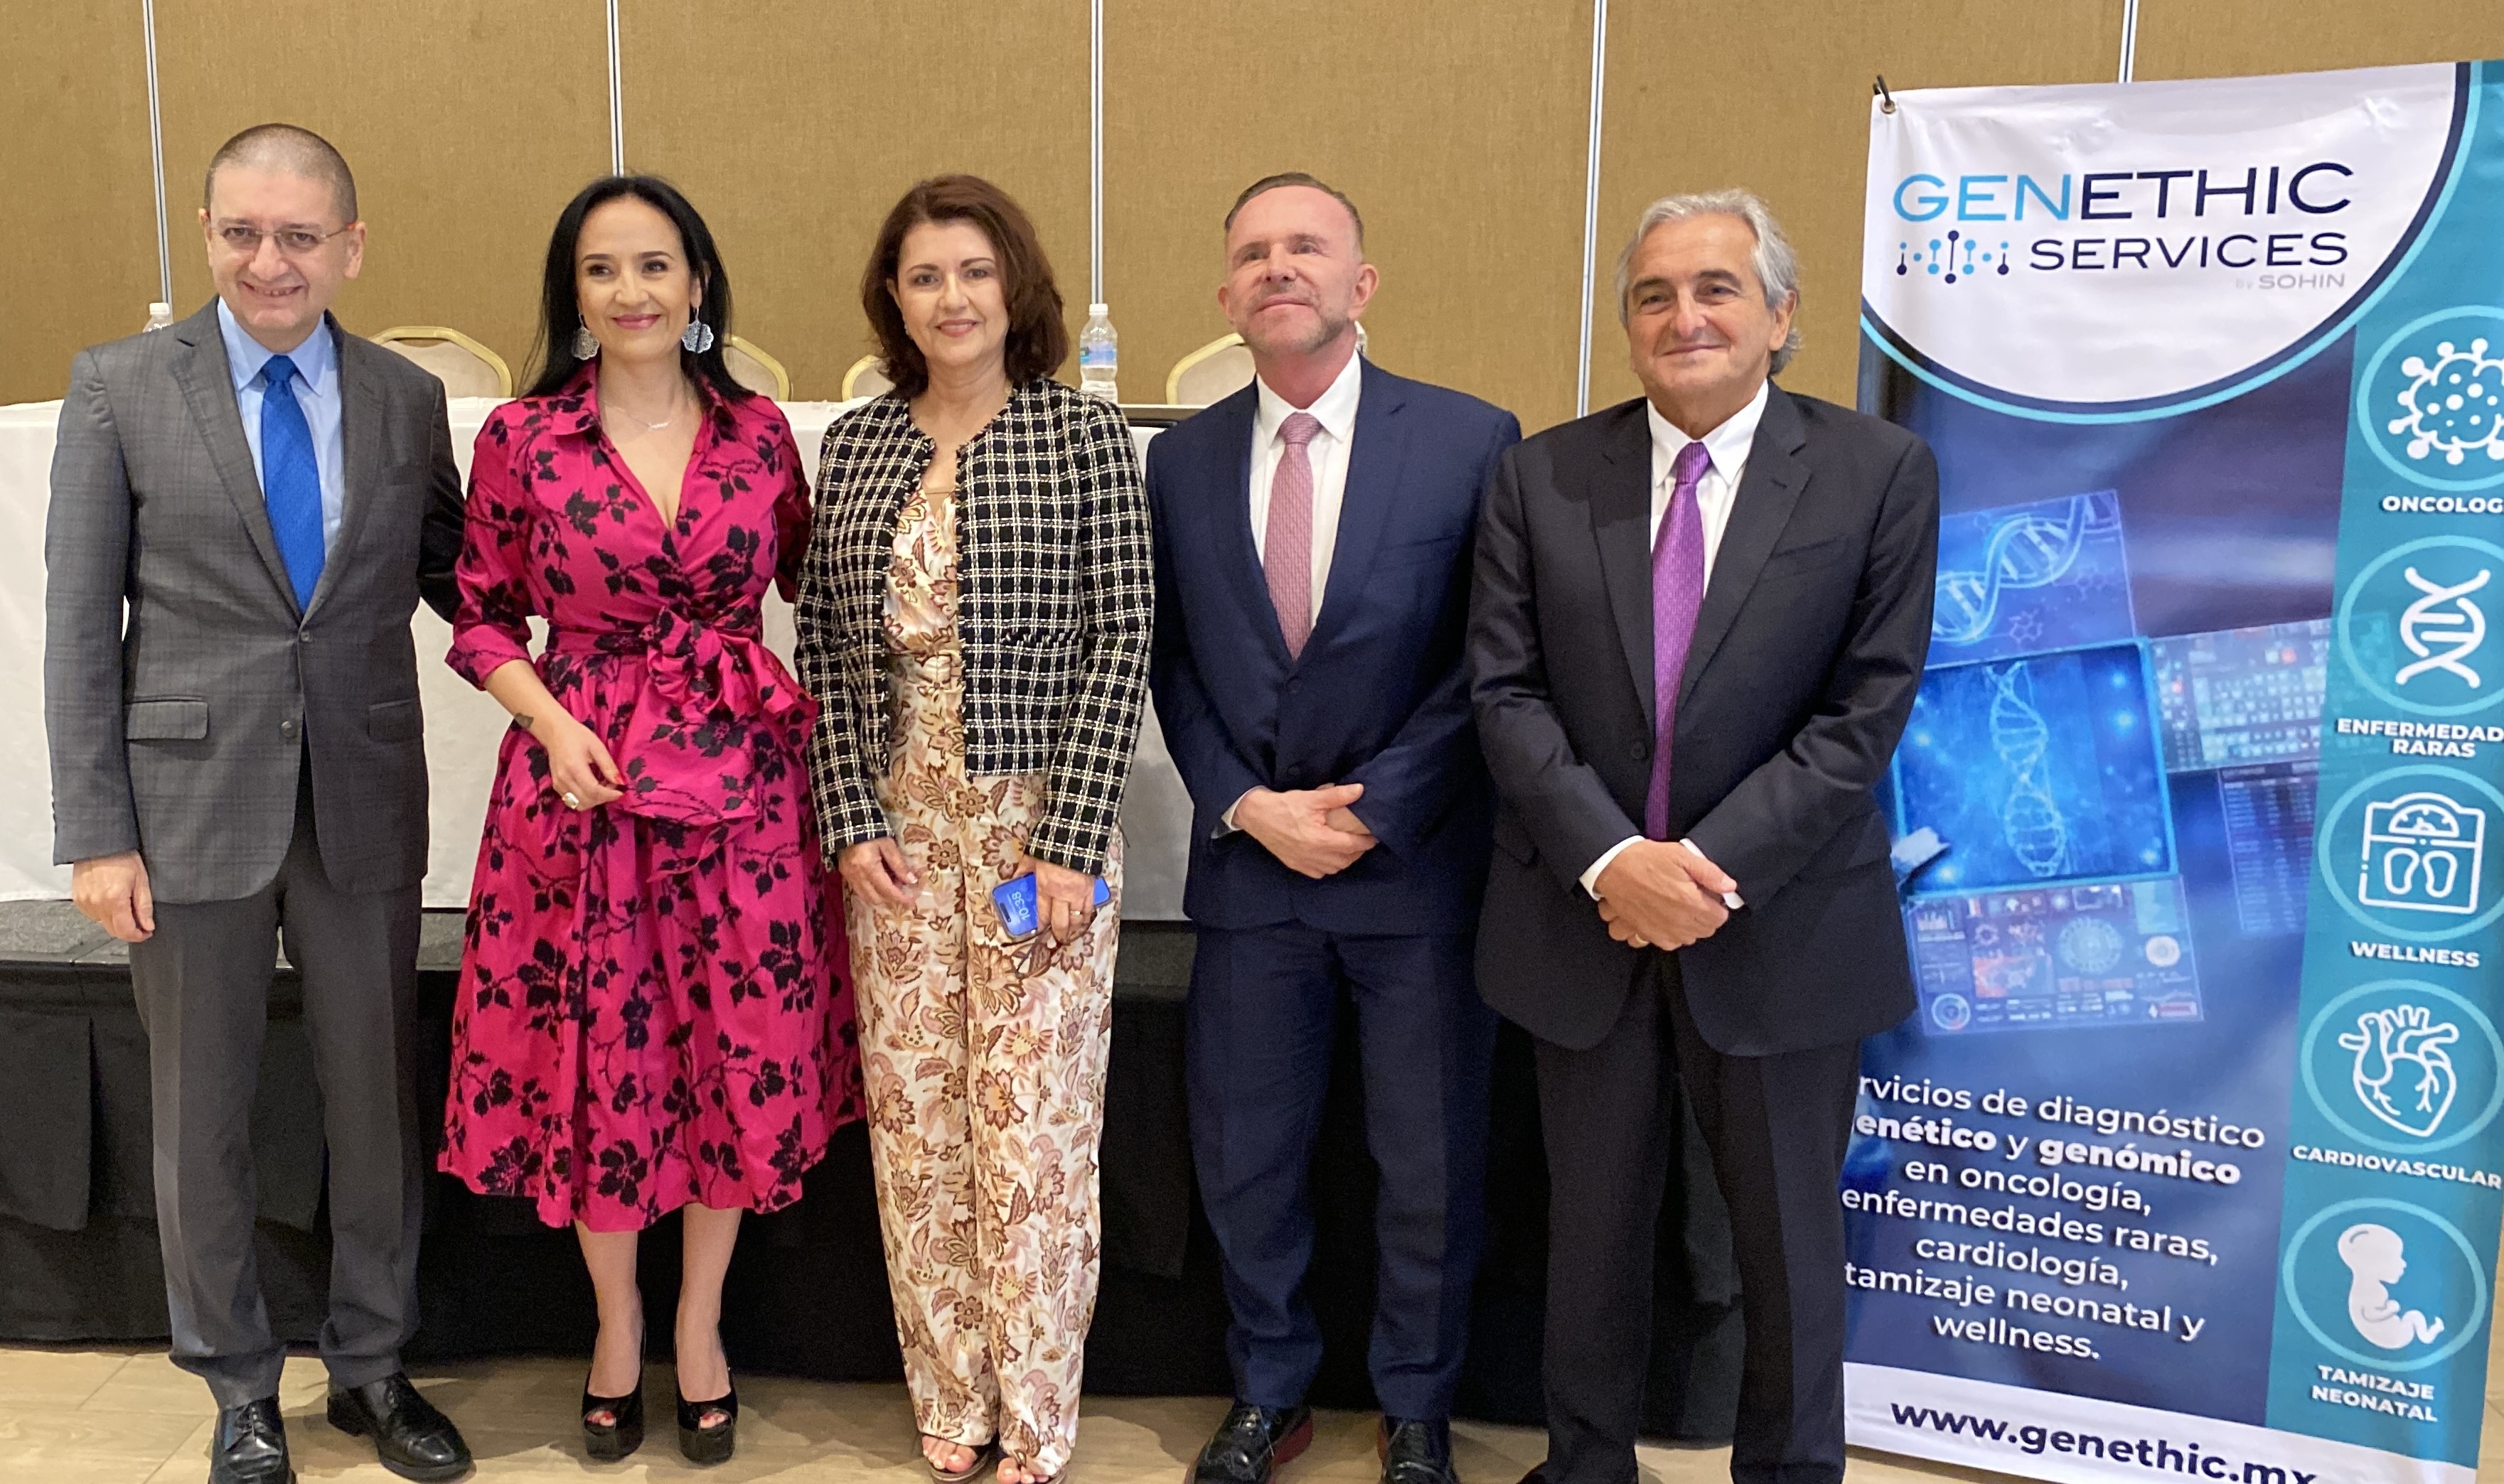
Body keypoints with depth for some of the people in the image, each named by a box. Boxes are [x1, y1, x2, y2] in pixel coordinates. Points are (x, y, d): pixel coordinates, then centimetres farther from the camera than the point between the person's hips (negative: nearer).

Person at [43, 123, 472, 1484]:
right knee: (200, 1119, 12)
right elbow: (79, 623, -3)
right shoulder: (120, 388, -2)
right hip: (190, 807, -1)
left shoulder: (408, 400, 3)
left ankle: (370, 1366, 33)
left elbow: (456, 577, 10)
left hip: (362, 809, 2)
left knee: (378, 1102, 12)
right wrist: (95, 832, -7)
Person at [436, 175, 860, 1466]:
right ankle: (616, 1320, 34)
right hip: (582, 779, -1)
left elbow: (810, 590, 13)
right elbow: (483, 618, 4)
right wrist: (549, 719, -12)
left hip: (741, 779, 1)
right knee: (596, 1055, 9)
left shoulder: (758, 432, 2)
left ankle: (698, 1322, 31)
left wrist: (824, 717, 0)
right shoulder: (521, 438, -2)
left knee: (738, 1050, 8)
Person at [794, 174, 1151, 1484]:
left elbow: (1117, 649, -7)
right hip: (897, 825, 4)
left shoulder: (1083, 437, -4)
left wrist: (1070, 846, -12)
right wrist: (852, 822, -1)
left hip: (1039, 822, -3)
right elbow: (826, 647, 8)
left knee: (1033, 1117, 2)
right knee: (913, 1116, 9)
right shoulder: (854, 446, 7)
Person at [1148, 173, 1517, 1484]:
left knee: (1431, 1168, 11)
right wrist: (1249, 807, -7)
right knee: (1242, 1157, 13)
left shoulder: (1472, 440, -5)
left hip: (1418, 868, -2)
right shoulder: (1181, 458, 5)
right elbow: (1170, 662, 6)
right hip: (1246, 861, 3)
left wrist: (1371, 811, -13)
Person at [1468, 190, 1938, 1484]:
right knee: (1590, 1227, 18)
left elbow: (1866, 711, -10)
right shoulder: (1539, 479, 0)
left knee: (1788, 1241, 15)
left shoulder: (1880, 475, -5)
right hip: (1582, 921, 2)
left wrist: (1714, 867, -17)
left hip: (1782, 930, -1)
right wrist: (1612, 860, -17)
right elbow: (1506, 690, -5)